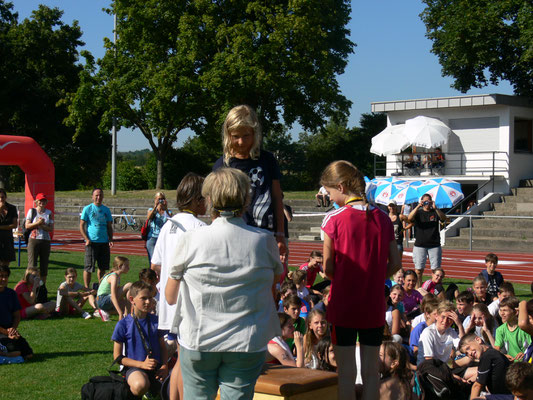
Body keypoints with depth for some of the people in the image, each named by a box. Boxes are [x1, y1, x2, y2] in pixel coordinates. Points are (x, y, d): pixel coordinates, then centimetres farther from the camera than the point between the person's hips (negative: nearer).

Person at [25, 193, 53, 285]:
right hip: (33, 239, -2)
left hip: (46, 240, 2)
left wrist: (42, 225, -13)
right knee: (32, 264, -6)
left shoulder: (49, 213, 8)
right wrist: (37, 223, -15)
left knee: (44, 265, 5)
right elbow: (27, 225, -2)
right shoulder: (32, 211, 4)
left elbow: (51, 229, 3)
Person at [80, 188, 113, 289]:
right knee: (88, 267, -2)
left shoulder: (106, 210, 13)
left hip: (104, 242, 4)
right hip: (92, 242, -4)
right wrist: (87, 239, -13)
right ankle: (86, 288, 4)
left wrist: (110, 239, 3)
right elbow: (81, 226, -2)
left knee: (103, 267, 8)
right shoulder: (87, 209, 0)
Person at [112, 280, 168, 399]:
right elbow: (118, 357, -3)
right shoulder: (123, 324, -3)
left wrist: (164, 366, -3)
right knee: (140, 385, -39)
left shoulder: (155, 320, 10)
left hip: (156, 367, 4)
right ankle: (133, 394, -3)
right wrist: (142, 364, -14)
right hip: (134, 367, -4)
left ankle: (153, 389, 10)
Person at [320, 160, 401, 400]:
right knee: (371, 370, 10)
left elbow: (328, 267, -8)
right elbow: (395, 263, 3)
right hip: (374, 307, 4)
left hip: (343, 306, -4)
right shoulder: (382, 218, 2)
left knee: (346, 371, 4)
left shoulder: (334, 219, -10)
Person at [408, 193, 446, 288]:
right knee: (419, 270, -1)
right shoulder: (418, 212, 8)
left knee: (436, 269, -1)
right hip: (420, 245, 0)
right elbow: (409, 218, -11)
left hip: (434, 245, 0)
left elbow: (444, 218, -10)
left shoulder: (435, 212, 8)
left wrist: (435, 208, -24)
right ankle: (417, 289, 5)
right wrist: (418, 207, -21)